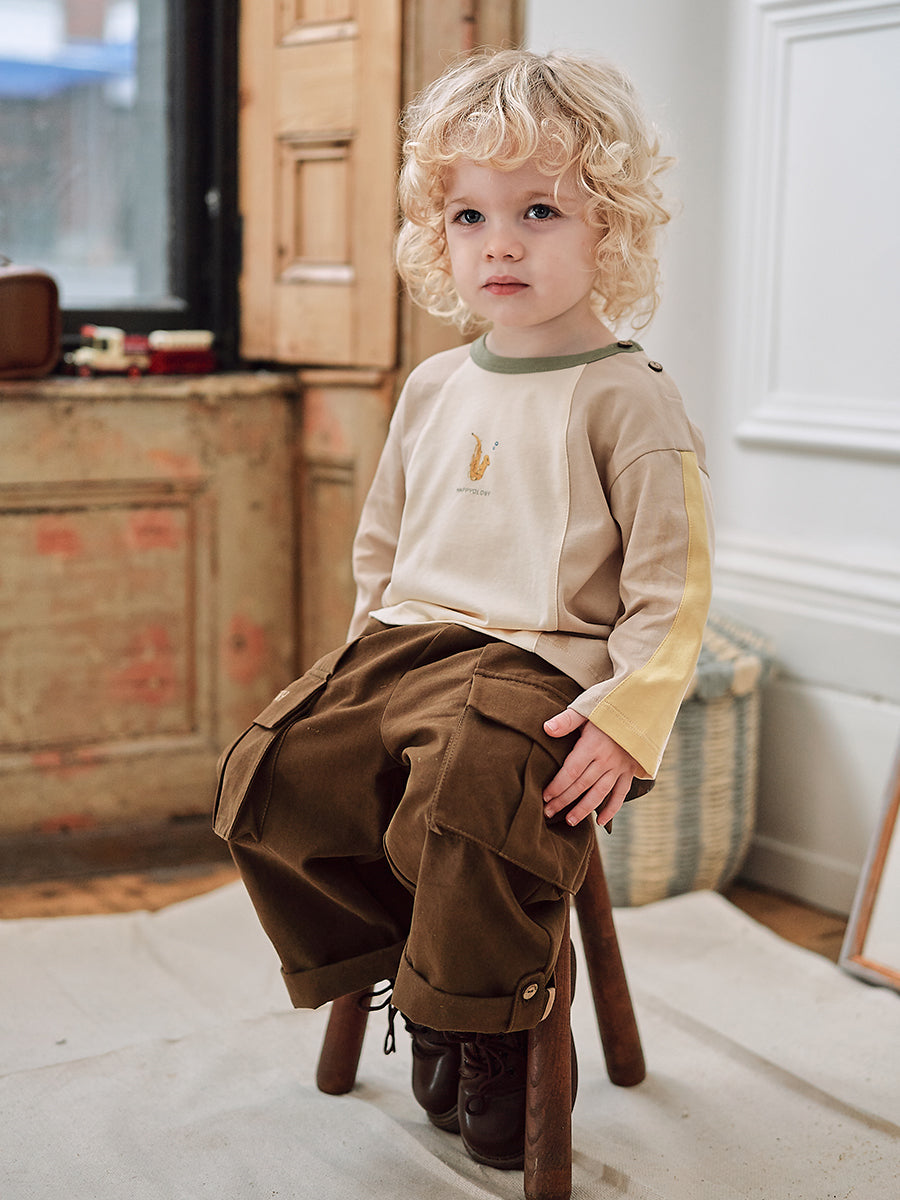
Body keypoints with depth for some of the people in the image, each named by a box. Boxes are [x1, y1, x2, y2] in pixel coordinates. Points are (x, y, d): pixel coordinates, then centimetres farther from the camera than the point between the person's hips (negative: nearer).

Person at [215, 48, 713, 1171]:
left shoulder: (627, 398, -5)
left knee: (466, 789, -34)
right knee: (270, 780, -9)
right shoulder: (434, 386, 14)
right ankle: (405, 974, 11)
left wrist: (628, 718, -20)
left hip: (540, 667, -7)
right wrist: (370, 656, 13)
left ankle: (488, 1027, -6)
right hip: (402, 651, 7)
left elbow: (671, 588, -9)